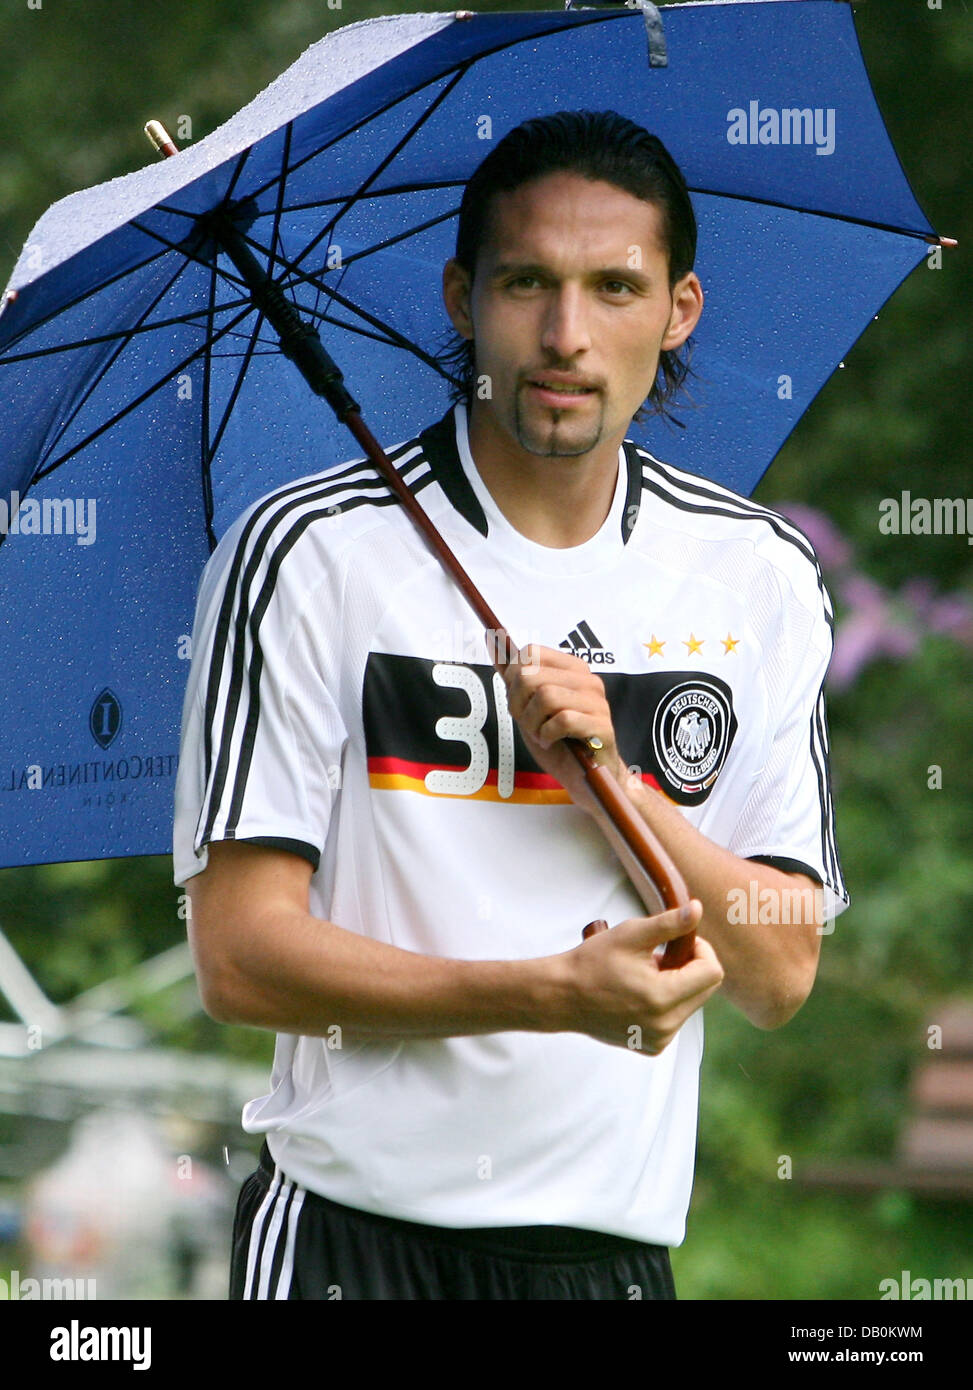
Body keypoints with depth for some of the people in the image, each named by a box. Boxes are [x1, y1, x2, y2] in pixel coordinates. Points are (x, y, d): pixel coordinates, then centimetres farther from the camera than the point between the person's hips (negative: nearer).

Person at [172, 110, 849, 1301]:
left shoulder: (760, 575, 6)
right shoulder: (307, 553, -6)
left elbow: (781, 977, 3)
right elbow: (238, 955, -11)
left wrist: (613, 784, -13)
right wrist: (556, 993, -22)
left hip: (616, 1234, 3)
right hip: (355, 1230, -3)